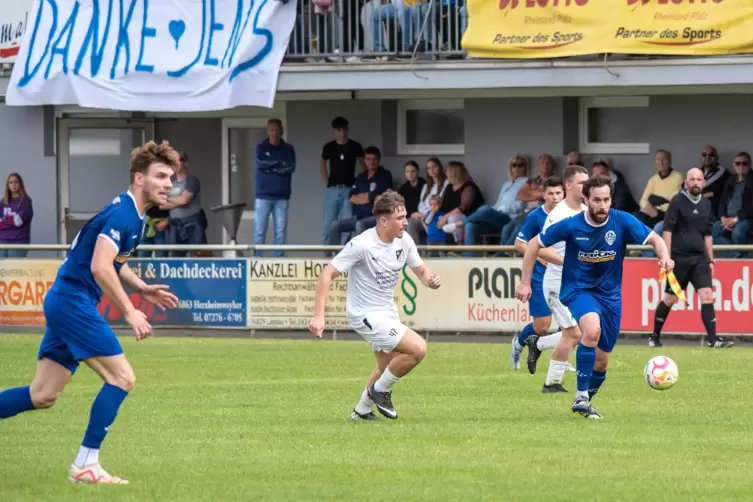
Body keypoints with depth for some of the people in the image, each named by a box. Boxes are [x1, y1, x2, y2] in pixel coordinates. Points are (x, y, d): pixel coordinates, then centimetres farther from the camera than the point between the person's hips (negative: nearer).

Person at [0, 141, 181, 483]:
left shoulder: (132, 215, 14)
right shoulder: (122, 214, -17)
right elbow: (99, 268, -27)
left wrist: (142, 288, 15)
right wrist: (130, 312, -24)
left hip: (64, 301, 10)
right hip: (73, 301, -10)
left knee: (42, 397, 11)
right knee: (121, 377, -10)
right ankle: (85, 465, -7)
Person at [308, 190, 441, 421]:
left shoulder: (404, 241, -4)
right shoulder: (362, 245, -24)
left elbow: (421, 270, 11)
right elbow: (327, 274, -22)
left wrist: (430, 279, -15)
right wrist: (318, 315, -28)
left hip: (387, 312, 8)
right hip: (365, 315, -8)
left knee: (387, 366, 21)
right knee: (418, 348, -18)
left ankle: (361, 410, 40)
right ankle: (380, 390, 2)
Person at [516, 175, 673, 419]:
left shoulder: (622, 221, -12)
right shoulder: (571, 226, -14)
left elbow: (654, 239, -10)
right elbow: (535, 244, -3)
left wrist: (664, 257, -33)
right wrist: (525, 282, -4)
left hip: (610, 294, 3)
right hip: (578, 289, -3)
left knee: (601, 361, 8)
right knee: (592, 329, -34)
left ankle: (586, 401, 36)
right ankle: (581, 397, -26)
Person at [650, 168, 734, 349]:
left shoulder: (706, 204, 10)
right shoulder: (678, 202, -5)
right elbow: (668, 230, -8)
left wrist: (711, 260, 16)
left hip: (699, 258, 4)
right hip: (679, 257, -4)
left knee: (707, 296, -9)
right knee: (670, 299, 4)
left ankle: (713, 339, -13)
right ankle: (655, 336, 20)